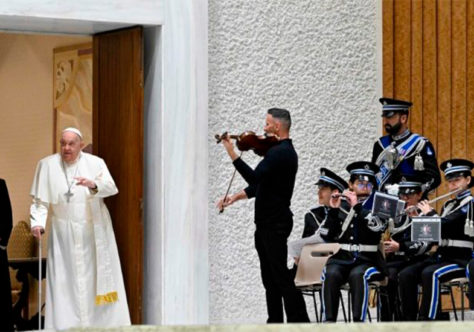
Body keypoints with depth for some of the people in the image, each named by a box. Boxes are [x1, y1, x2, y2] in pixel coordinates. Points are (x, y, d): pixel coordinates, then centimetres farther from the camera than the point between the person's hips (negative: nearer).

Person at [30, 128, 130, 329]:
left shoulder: (95, 164, 1)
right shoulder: (47, 165, 2)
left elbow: (111, 188, -13)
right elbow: (40, 200, 0)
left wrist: (93, 185, -34)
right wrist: (38, 222, -16)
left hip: (94, 232, 0)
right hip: (63, 235, 0)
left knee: (98, 274, 3)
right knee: (64, 280, -6)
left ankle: (104, 323, 8)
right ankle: (65, 325, -6)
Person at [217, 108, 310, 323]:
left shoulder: (280, 153, -17)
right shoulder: (284, 151, 17)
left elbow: (255, 177, -28)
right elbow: (260, 183, 22)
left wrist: (232, 154, -25)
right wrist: (236, 197, 13)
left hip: (275, 224, -10)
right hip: (268, 223, 10)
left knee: (280, 276, -10)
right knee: (270, 278, 11)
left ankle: (299, 322, -9)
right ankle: (275, 323, 14)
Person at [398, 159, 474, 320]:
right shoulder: (449, 205, 19)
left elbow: (445, 225, -18)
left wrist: (429, 213, -3)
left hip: (461, 259, -8)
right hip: (441, 256, 8)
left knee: (429, 274, -35)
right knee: (406, 275, -13)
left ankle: (426, 320, -35)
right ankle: (408, 320, -13)